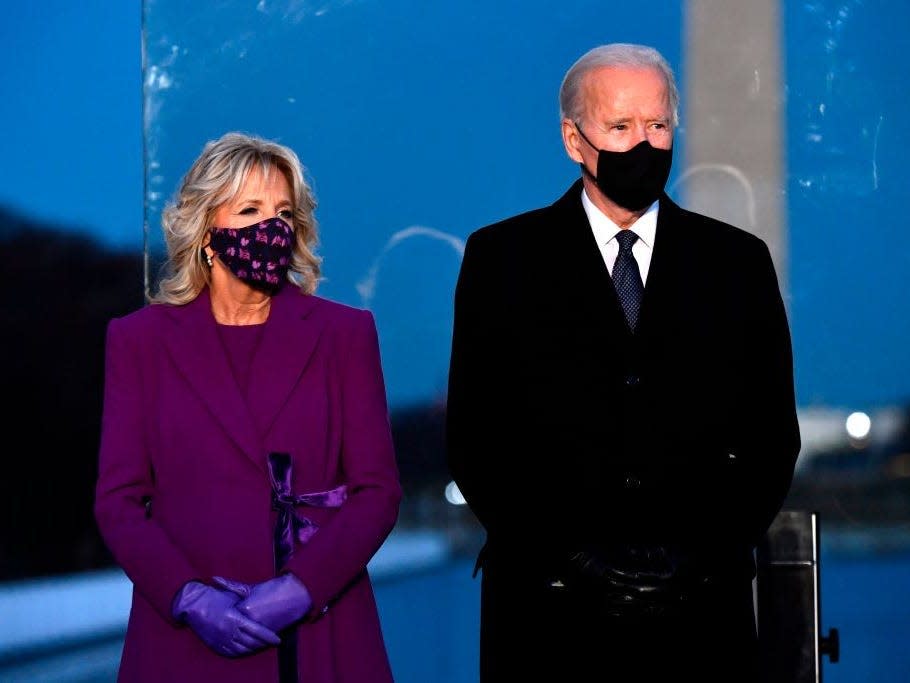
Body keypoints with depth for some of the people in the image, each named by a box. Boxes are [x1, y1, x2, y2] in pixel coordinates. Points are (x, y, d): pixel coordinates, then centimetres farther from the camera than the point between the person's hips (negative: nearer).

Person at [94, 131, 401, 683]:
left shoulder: (344, 333, 4)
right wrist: (189, 596, -15)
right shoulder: (141, 340, 4)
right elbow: (119, 499, 1)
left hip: (323, 637, 0)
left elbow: (379, 489, 0)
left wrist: (300, 587, -14)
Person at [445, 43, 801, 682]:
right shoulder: (501, 258, 4)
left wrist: (708, 548, -7)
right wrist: (569, 552, -11)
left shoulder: (739, 261, 8)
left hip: (698, 608, 1)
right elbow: (474, 435, 1)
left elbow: (771, 436, 8)